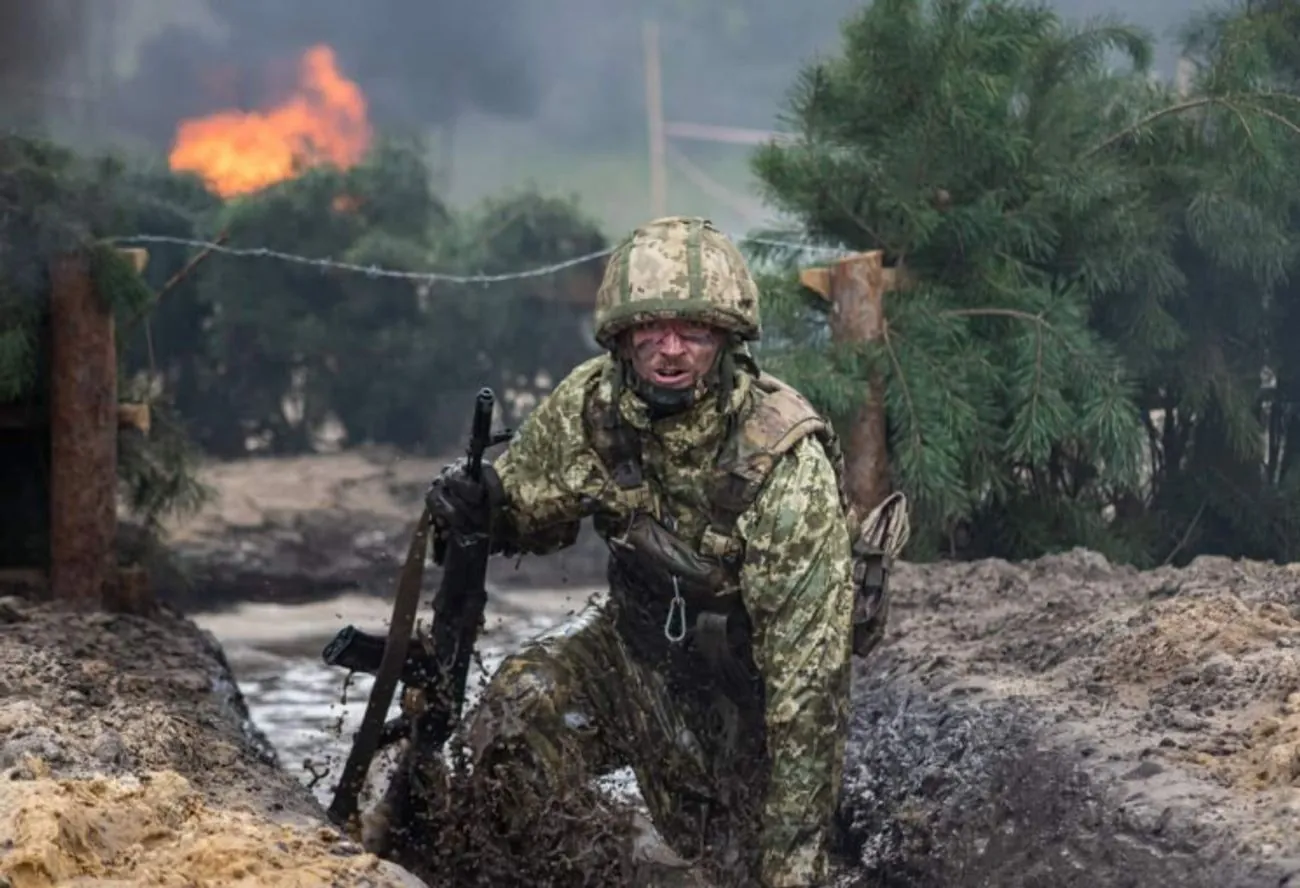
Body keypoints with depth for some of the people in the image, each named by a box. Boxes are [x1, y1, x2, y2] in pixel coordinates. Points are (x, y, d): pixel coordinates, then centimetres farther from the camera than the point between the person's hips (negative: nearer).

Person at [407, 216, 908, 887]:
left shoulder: (785, 465, -32)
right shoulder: (590, 404, -17)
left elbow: (807, 673, -31)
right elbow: (532, 506, 4)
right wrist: (480, 502, -23)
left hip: (751, 680, -3)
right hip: (637, 643, 4)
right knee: (513, 720, -21)